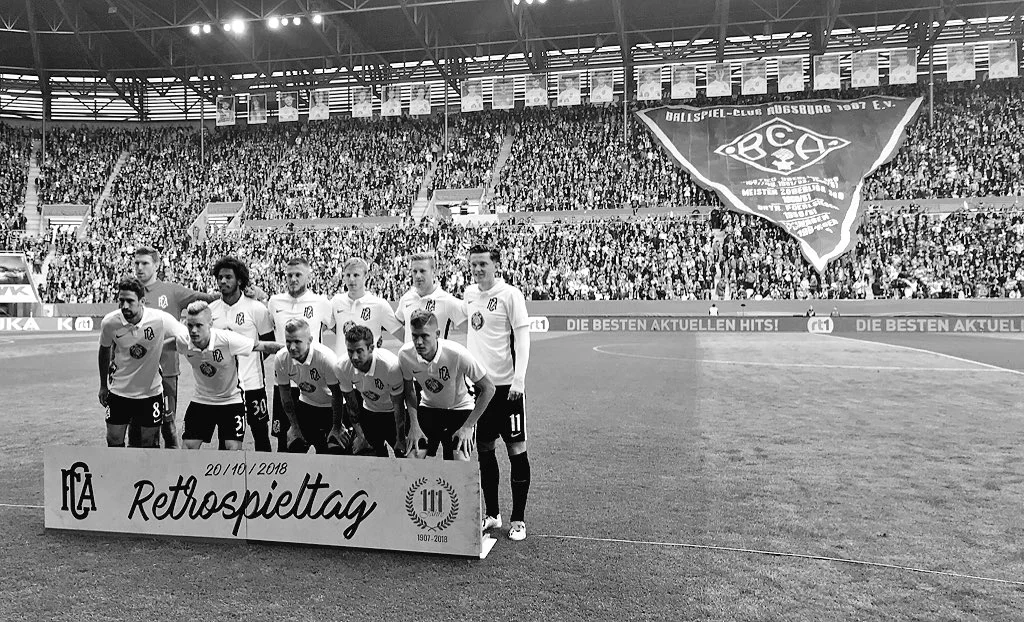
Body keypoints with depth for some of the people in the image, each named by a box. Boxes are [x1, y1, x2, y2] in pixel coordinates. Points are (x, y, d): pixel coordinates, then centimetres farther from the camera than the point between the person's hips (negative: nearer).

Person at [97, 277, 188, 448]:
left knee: (149, 441, 8)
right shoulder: (109, 322, -14)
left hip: (151, 391, -1)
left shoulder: (161, 320, -21)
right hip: (119, 391, 1)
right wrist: (103, 385, 14)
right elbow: (104, 350, 7)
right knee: (114, 440, 5)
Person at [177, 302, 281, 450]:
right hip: (201, 399, 4)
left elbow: (262, 346, -19)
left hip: (231, 400, -3)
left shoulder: (227, 339, -28)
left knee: (233, 448, -8)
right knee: (189, 447, 2)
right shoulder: (183, 342, -16)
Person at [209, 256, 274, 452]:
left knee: (260, 432, 5)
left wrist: (251, 361, -2)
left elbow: (269, 343, 0)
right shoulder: (210, 309, 5)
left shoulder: (256, 308, -7)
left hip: (252, 382, -3)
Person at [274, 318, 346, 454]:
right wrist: (294, 426, -1)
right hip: (306, 404, 4)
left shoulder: (326, 357, -32)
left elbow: (336, 394, -21)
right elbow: (285, 394, -5)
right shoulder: (280, 359, -20)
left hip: (331, 407, -3)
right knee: (293, 448, 0)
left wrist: (337, 427, -14)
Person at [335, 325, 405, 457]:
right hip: (368, 411, 3)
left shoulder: (391, 366, -35)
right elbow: (351, 403, -8)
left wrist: (401, 438, -15)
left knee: (403, 454, -4)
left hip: (392, 412, -3)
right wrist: (360, 435, -3)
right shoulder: (342, 366, -23)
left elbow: (398, 404, -22)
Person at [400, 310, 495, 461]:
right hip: (428, 408, 3)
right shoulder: (405, 354, -20)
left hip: (460, 409, -3)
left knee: (461, 462, -19)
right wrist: (414, 425, -11)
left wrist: (467, 427, -21)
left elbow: (488, 389, -21)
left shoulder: (457, 354, -31)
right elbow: (409, 390, 0)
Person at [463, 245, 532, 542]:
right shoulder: (470, 294, 10)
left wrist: (519, 380, -19)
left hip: (506, 383, -6)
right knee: (484, 449, 11)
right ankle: (491, 514, 25)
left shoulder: (510, 295, -9)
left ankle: (518, 519, 12)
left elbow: (522, 339, -12)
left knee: (516, 448, 1)